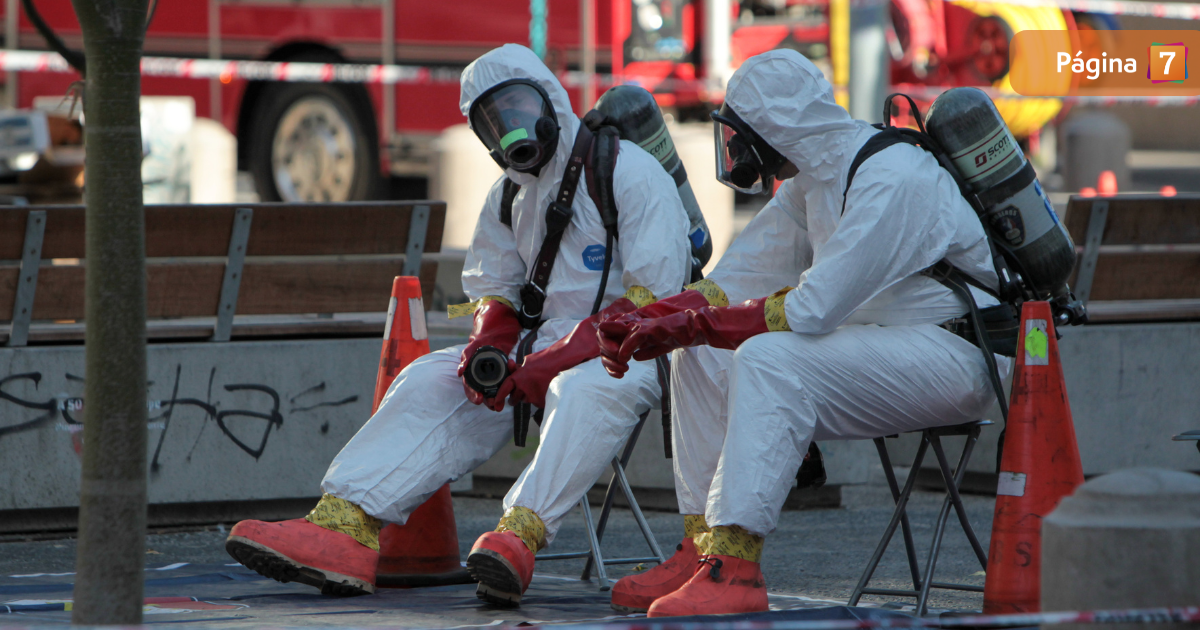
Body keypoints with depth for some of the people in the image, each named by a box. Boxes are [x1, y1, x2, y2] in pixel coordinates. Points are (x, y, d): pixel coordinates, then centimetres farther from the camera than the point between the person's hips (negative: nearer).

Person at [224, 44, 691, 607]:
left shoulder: (629, 172, -9)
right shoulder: (509, 196, 15)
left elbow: (653, 301, -17)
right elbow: (494, 292, 17)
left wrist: (552, 363, -23)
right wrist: (487, 348, -10)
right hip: (546, 341, 7)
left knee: (584, 389, -40)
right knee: (430, 380, -13)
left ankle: (521, 533, -56)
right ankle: (347, 524, -30)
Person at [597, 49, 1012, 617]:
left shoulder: (891, 180, -21)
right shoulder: (812, 180, 9)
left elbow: (813, 309, -27)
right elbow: (736, 283, 9)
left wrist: (689, 325, -21)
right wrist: (645, 325, -7)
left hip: (953, 353, -10)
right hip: (882, 345, 10)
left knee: (769, 360, -30)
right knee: (703, 358, 1)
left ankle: (736, 565, -32)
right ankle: (704, 549, -1)